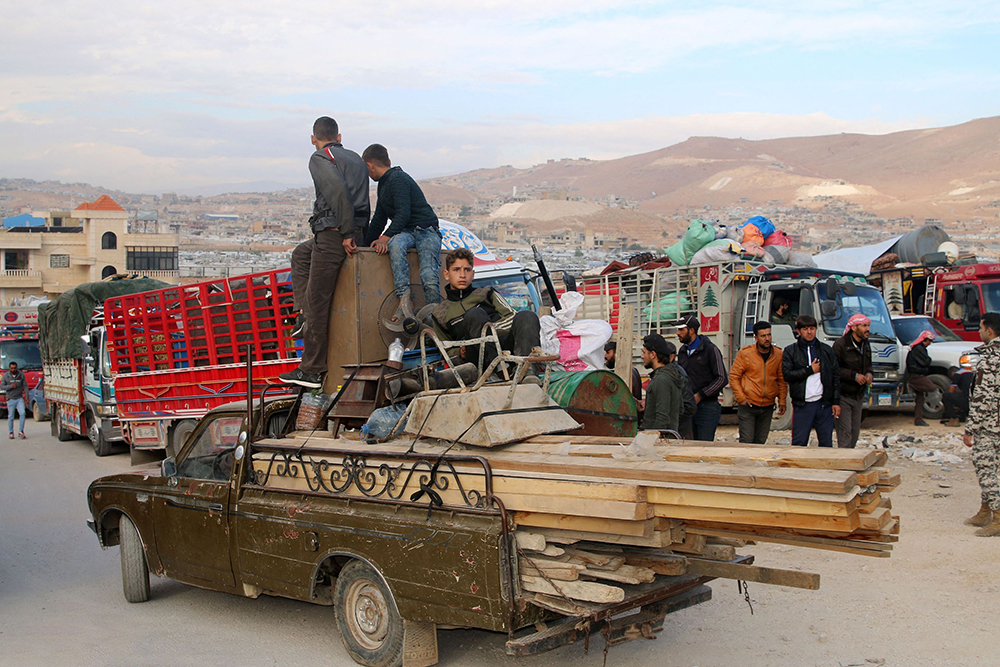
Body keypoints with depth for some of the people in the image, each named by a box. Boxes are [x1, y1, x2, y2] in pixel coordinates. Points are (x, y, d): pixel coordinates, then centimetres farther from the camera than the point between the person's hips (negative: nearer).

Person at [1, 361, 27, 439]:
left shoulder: (21, 375, 1)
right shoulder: (5, 376, -1)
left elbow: (25, 386, 4)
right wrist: (11, 386, -20)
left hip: (19, 398, 0)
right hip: (11, 399, 0)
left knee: (22, 413, -16)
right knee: (11, 416, 4)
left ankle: (21, 431, -8)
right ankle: (11, 433, 18)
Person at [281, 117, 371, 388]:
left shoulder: (320, 158, -5)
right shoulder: (355, 158, 21)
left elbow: (338, 191, -23)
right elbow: (364, 203, 17)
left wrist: (347, 233, -20)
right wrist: (360, 235, 14)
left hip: (333, 235, -9)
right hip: (356, 232, 9)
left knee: (316, 302, -4)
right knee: (301, 254, 33)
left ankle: (312, 371, -1)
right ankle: (304, 315, 23)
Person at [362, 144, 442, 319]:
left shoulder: (398, 179, -10)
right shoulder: (384, 183, 20)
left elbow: (403, 214, -22)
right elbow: (379, 219, 28)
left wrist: (385, 237, -31)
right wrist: (365, 245, 27)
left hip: (426, 230, -7)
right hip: (406, 232, 7)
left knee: (429, 278, -28)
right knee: (395, 244, -32)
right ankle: (404, 299, -43)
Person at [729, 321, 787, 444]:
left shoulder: (778, 354, 4)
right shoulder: (745, 353, -6)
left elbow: (782, 380, 12)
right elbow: (733, 376, -1)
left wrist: (782, 401, 4)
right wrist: (741, 397, -9)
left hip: (768, 406, 3)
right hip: (748, 406, -3)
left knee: (760, 441, 10)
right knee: (746, 441, -6)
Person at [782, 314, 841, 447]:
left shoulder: (826, 350, 11)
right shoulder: (790, 351, 4)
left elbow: (836, 376, 10)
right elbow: (787, 375, -8)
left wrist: (836, 401, 4)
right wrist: (810, 370, -8)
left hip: (824, 404, 2)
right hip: (802, 405, -2)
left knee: (826, 443, 6)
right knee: (799, 444, 0)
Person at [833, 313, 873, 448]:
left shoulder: (866, 345, 11)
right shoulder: (840, 344, -14)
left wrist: (869, 374, 2)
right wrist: (854, 376, -20)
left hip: (859, 396, 7)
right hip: (843, 396, -7)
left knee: (855, 432, 11)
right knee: (845, 432, -9)